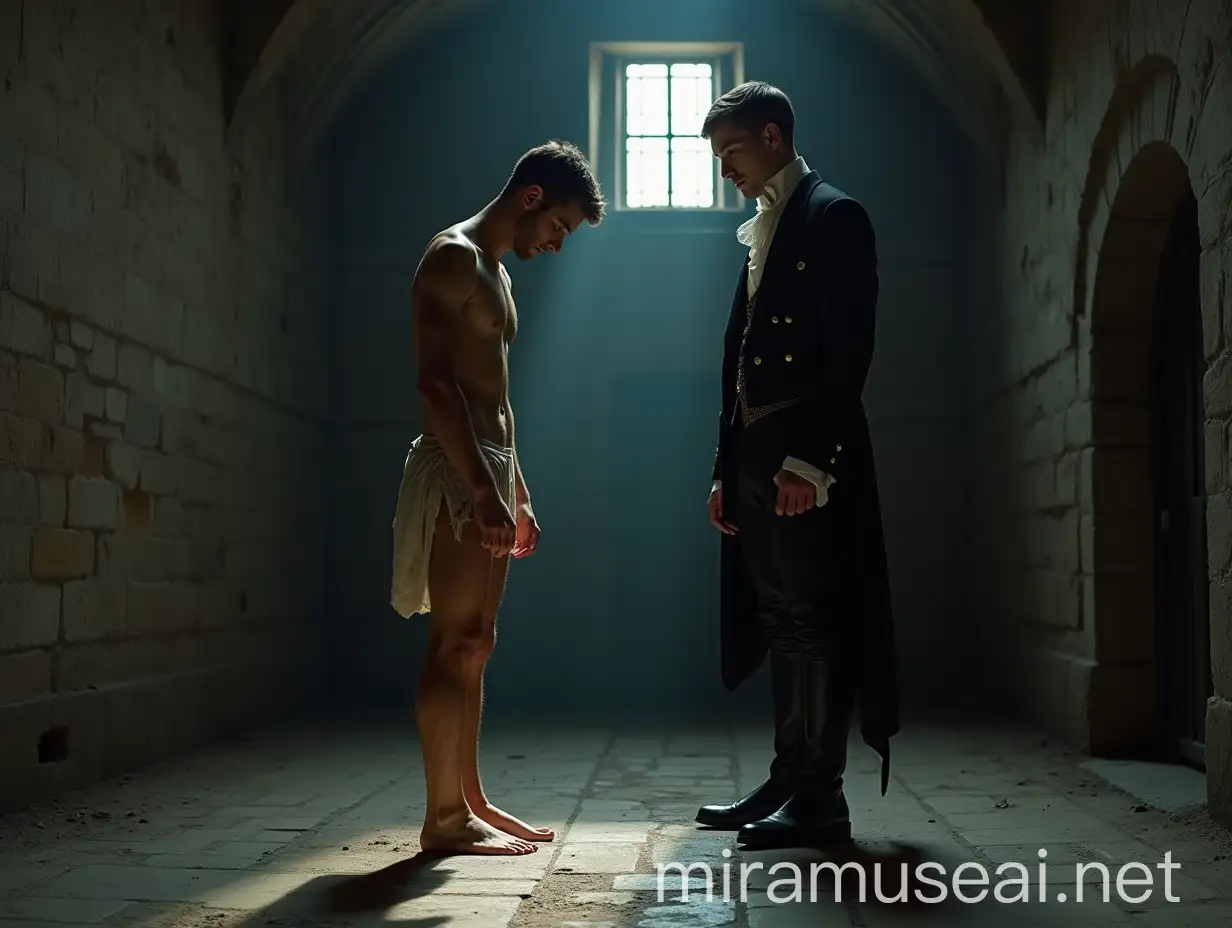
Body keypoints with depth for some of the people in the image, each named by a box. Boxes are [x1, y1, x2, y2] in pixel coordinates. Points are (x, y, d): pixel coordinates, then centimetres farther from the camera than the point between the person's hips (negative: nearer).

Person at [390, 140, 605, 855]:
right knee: (455, 647, -7)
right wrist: (484, 490, -24)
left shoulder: (495, 274, 22)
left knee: (474, 647, 11)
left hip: (489, 475, 10)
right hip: (457, 475, -10)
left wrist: (517, 492, 22)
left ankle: (470, 800, 17)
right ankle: (445, 816, -2)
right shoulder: (453, 257, -8)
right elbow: (437, 384, -19)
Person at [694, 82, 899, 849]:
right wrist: (725, 467, 14)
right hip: (755, 455, 9)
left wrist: (811, 460, -20)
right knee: (782, 623, 12)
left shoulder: (834, 217, -4)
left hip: (807, 457, -9)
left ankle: (820, 798, 2)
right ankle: (790, 781, 20)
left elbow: (850, 351, -14)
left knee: (814, 622, -4)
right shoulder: (760, 232, 21)